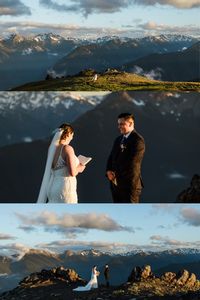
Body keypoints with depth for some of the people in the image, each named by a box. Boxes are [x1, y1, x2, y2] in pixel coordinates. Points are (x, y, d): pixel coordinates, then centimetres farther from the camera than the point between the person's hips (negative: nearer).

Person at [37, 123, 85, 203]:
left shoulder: (52, 148, 6)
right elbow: (72, 172, -19)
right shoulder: (67, 148, -15)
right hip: (65, 186, -7)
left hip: (52, 185, 7)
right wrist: (79, 168, 2)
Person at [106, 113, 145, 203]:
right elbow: (111, 158, 17)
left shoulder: (138, 140, -11)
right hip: (116, 184, 8)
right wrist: (109, 171, -3)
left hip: (129, 185, -8)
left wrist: (116, 174, -11)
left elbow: (132, 163, -18)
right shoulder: (118, 139, 16)